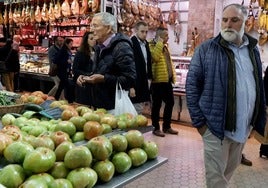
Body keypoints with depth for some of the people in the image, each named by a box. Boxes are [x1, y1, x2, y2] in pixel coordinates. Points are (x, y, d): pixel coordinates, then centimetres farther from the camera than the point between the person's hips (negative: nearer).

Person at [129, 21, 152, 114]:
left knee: (140, 111, 15)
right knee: (136, 112, -2)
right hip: (135, 83, -8)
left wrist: (149, 77, 12)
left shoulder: (146, 44, 11)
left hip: (143, 83, 8)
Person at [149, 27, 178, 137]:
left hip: (167, 80, 9)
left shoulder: (165, 46, 18)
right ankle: (156, 128, 11)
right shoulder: (152, 46, -8)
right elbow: (155, 57, -28)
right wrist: (159, 43, -20)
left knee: (170, 103, 12)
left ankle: (167, 126, 25)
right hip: (158, 80, -9)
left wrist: (173, 75, 16)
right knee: (157, 105, 0)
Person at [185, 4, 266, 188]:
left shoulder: (253, 50, 8)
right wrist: (198, 121, -11)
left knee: (231, 167, 21)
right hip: (216, 124, -5)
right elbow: (192, 84, -7)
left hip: (244, 126, 5)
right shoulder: (206, 49, -7)